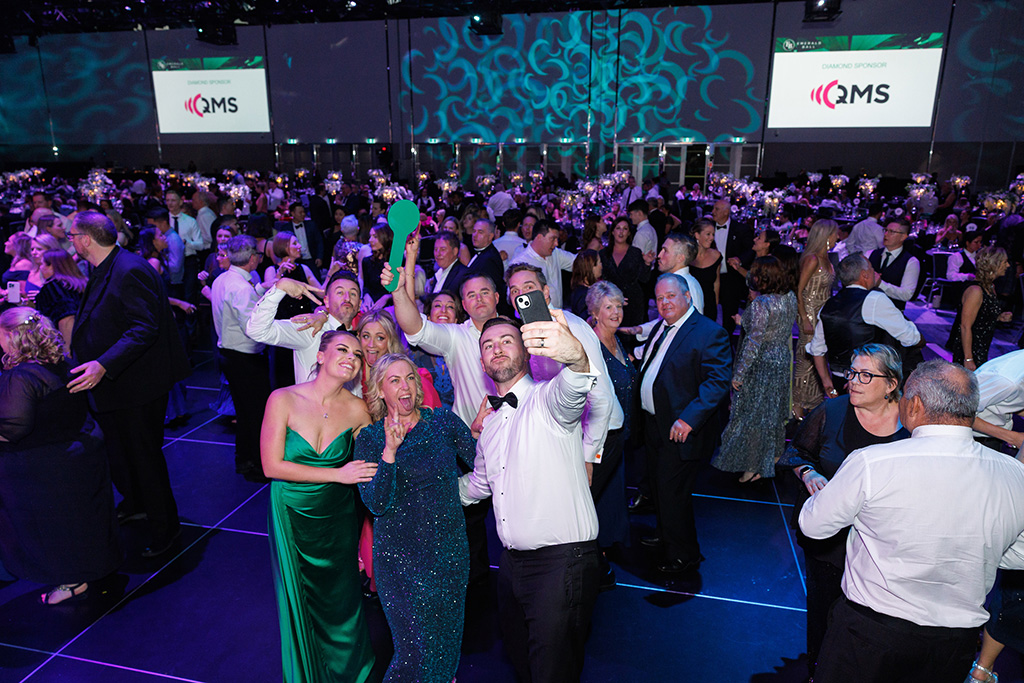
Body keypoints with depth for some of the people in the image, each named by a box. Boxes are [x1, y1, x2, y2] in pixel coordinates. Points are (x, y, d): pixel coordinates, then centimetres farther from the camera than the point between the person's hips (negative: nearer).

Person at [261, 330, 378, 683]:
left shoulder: (357, 410, -11)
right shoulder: (284, 400, -16)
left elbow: (369, 466, -2)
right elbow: (272, 466, -17)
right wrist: (338, 474, -22)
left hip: (338, 520, 1)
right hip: (292, 517, -1)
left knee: (342, 604, 14)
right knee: (299, 604, 16)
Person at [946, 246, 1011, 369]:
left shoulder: (991, 287, 9)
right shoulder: (976, 291, -20)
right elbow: (965, 327, -23)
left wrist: (999, 318, 1)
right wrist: (968, 359, -24)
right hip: (969, 350, -9)